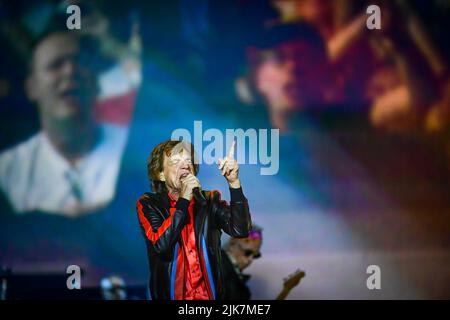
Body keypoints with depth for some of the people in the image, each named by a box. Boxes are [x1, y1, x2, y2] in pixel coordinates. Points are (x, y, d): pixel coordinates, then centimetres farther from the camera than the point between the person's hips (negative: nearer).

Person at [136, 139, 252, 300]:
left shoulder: (209, 200, 9)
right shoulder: (148, 204, 3)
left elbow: (240, 230, -6)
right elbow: (160, 244, -12)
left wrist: (234, 182, -14)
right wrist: (184, 200, -12)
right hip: (171, 294, -1)